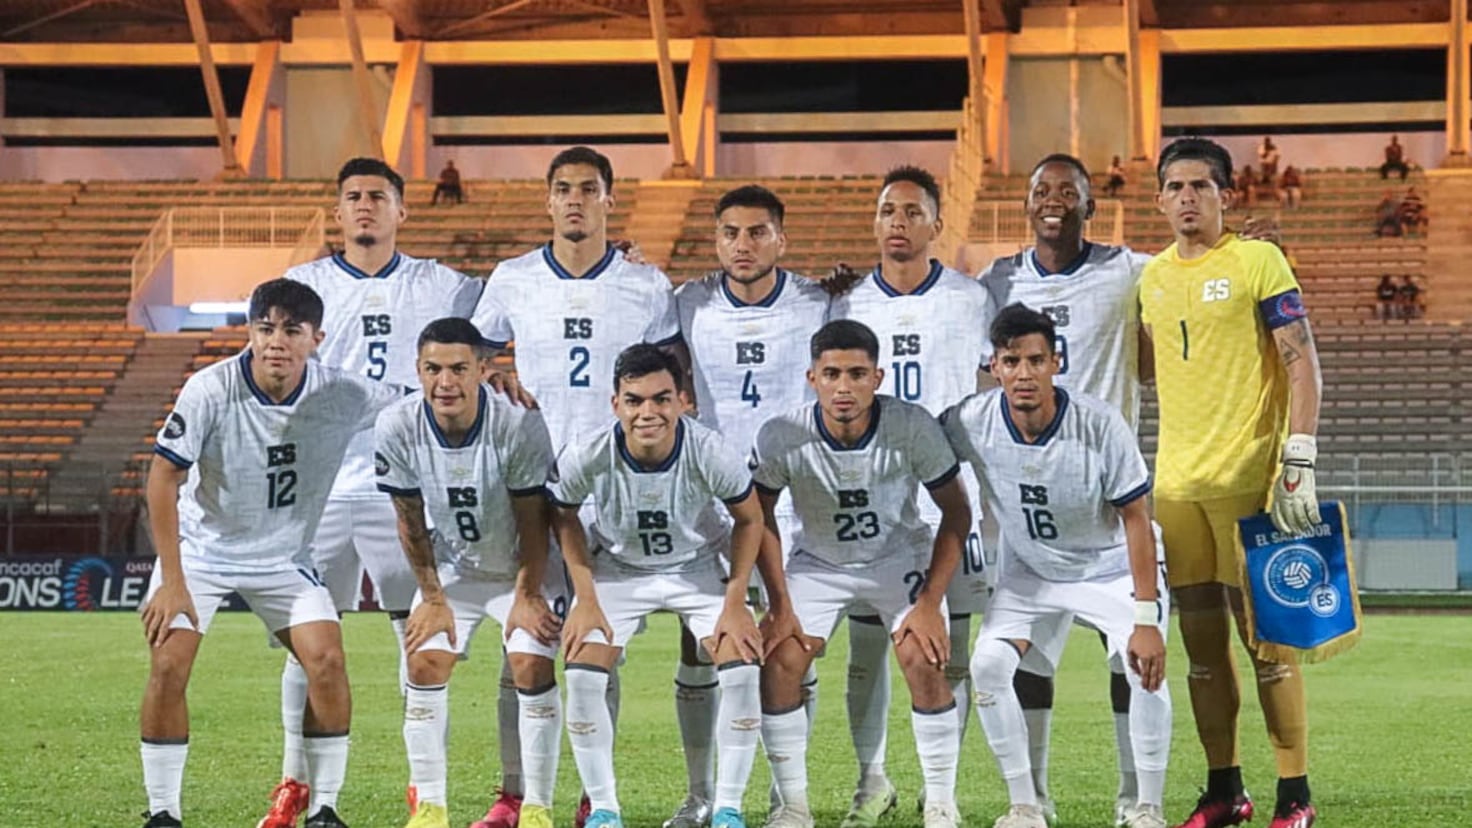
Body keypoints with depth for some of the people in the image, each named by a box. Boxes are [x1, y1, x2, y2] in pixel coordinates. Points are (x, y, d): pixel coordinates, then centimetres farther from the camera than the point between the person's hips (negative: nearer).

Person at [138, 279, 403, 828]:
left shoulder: (341, 395, -16)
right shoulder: (211, 390, -24)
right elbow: (163, 478, -19)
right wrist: (172, 581, -21)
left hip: (285, 557, 2)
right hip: (202, 547, -2)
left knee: (326, 661, -14)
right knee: (168, 665, -16)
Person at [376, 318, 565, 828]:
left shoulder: (519, 426, -31)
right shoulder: (398, 428, -23)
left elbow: (532, 523, -18)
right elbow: (411, 522, -9)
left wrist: (527, 595, -14)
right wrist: (433, 598, -5)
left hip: (524, 568, -3)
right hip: (453, 568, 3)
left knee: (532, 666, -16)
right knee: (425, 665, -8)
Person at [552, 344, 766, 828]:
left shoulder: (711, 456, -31)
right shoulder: (585, 457, -29)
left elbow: (748, 518, -10)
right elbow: (564, 516, -7)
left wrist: (735, 603, -14)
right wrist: (585, 600, -11)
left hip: (698, 567, 0)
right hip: (617, 569, 0)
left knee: (741, 670, -18)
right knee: (582, 675, -17)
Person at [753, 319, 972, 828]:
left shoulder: (912, 428, -27)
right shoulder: (781, 437, -25)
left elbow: (956, 512, -13)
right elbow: (760, 516, -7)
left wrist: (930, 603, -17)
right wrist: (779, 606, -9)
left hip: (901, 557, -1)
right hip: (818, 562, 1)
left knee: (923, 659, -21)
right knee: (779, 663, -16)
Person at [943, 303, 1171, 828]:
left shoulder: (1100, 425, -28)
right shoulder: (970, 423, -22)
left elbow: (1136, 521, -20)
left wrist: (1146, 620, -24)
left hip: (1110, 567, -2)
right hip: (1029, 573, 2)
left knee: (1147, 666, -22)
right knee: (987, 664, -17)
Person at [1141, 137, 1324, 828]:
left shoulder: (1257, 261, -3)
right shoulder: (1152, 277, 14)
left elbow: (1302, 363, -8)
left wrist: (1300, 461, -15)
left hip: (1246, 478, -6)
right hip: (1176, 482, 6)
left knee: (1266, 635, -6)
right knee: (1201, 639, 8)